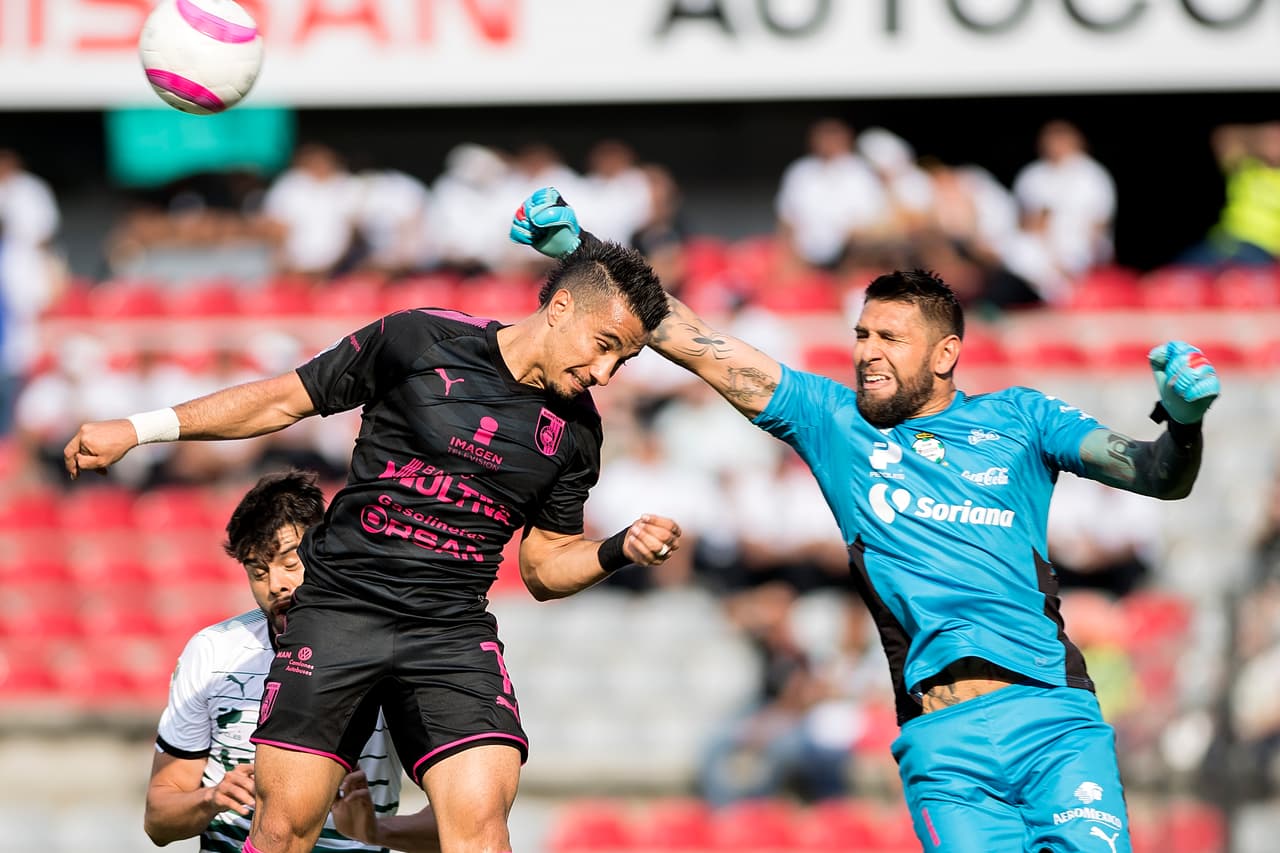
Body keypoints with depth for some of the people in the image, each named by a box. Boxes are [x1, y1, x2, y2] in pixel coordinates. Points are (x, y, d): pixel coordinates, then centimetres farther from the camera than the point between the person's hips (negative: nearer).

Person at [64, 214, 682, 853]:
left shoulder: (575, 432, 8)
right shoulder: (420, 340, -4)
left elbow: (545, 566, 17)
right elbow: (286, 399, 6)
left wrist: (623, 549, -3)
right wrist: (140, 429, 5)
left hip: (454, 632, 2)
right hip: (339, 604, -2)